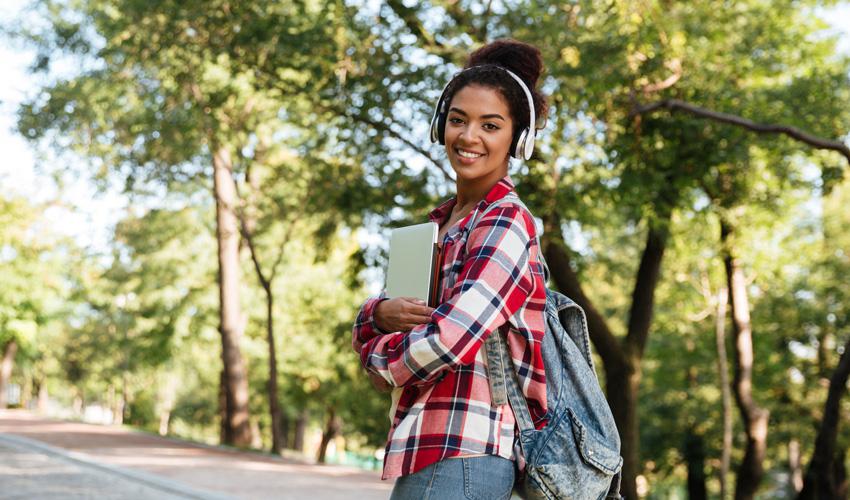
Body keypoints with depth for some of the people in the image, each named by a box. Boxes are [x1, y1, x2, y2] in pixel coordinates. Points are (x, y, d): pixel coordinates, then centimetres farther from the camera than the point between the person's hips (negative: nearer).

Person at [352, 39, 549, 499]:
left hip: (461, 455, -9)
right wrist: (380, 313, -8)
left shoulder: (505, 224, -11)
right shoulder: (443, 221, 16)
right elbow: (363, 328, 16)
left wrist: (378, 357, -3)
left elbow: (449, 339, -22)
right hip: (429, 449, 9)